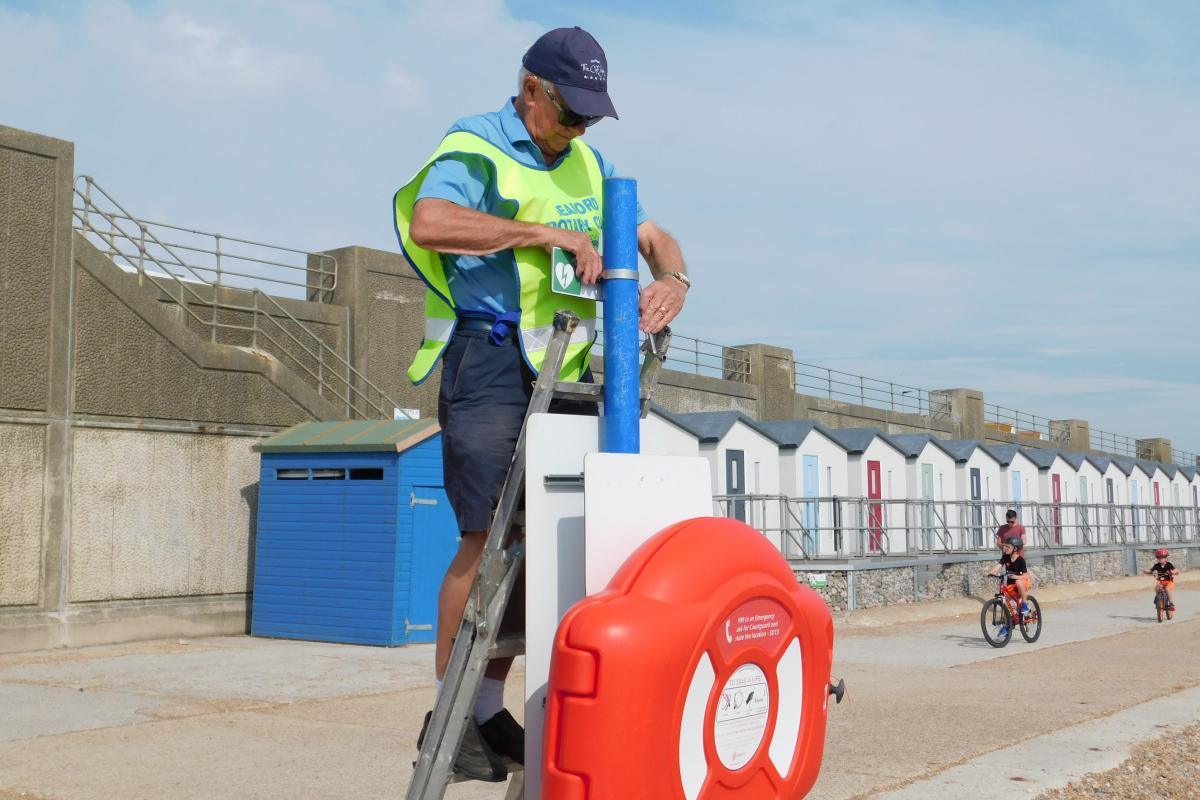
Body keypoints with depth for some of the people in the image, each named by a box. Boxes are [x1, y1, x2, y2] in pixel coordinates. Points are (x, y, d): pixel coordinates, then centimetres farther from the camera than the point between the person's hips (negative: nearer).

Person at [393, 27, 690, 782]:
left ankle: (491, 712, 15)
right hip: (491, 359, -7)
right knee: (486, 539, -8)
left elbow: (654, 236, 19)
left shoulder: (588, 163, 17)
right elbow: (429, 222, -26)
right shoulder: (476, 148, -6)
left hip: (560, 371, 7)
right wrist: (549, 234, -25)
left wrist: (672, 280, -5)